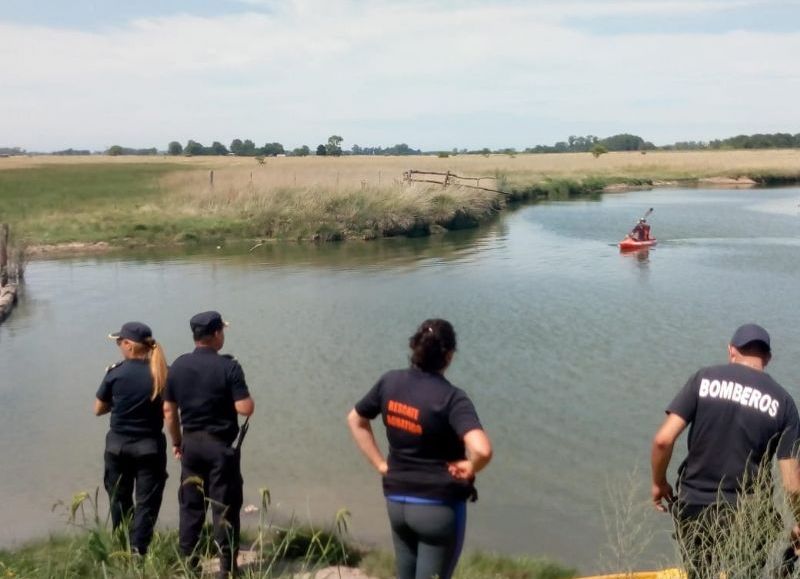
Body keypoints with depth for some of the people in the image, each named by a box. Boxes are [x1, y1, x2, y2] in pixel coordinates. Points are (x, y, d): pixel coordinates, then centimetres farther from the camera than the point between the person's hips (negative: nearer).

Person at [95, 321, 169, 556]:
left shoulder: (115, 373, -10)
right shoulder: (163, 374, -9)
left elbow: (99, 409, 2)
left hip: (118, 446, 1)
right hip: (150, 446, -1)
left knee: (120, 501, 18)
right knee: (146, 503, 6)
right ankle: (137, 552, 0)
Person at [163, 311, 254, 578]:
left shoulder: (178, 366, 2)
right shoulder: (228, 366, -14)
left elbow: (169, 410, 6)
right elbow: (245, 409, -18)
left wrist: (176, 442, 17)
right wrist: (247, 398, 4)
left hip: (191, 444, 5)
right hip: (221, 445, -5)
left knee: (190, 505, 13)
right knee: (224, 507, 2)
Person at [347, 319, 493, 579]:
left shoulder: (390, 382, -3)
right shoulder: (452, 398, -21)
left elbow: (355, 420, 11)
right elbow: (482, 450, -34)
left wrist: (380, 464, 10)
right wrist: (471, 468, -13)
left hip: (396, 501, 6)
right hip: (439, 507, -6)